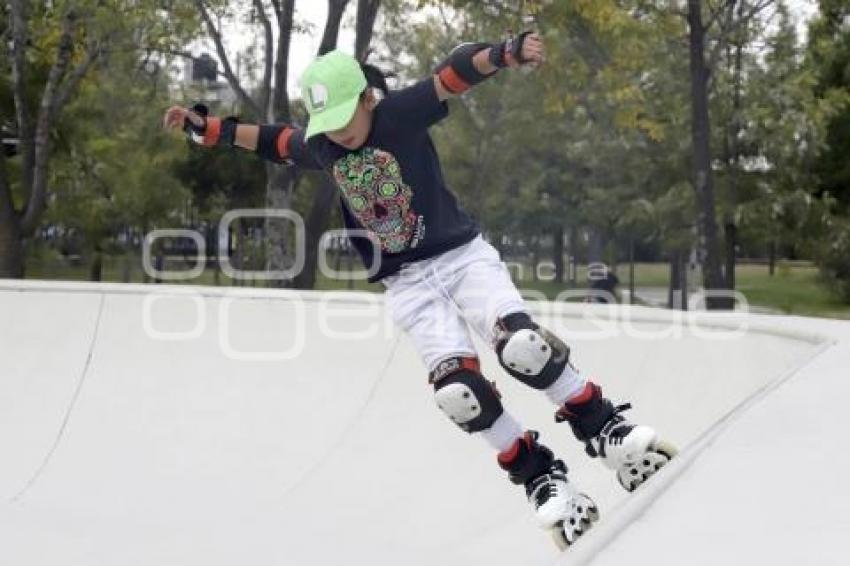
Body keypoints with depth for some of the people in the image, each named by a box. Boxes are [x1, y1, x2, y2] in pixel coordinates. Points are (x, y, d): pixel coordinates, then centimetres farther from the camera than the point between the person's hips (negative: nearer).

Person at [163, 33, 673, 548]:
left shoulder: (402, 112, -11)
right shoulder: (319, 147, 3)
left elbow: (458, 72, -23)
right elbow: (268, 139, 22)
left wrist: (508, 53, -40)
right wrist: (203, 126, 21)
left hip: (463, 256, -3)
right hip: (409, 284, 3)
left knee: (523, 346, -26)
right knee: (458, 391, -16)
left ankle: (605, 430, -5)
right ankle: (542, 479, -1)